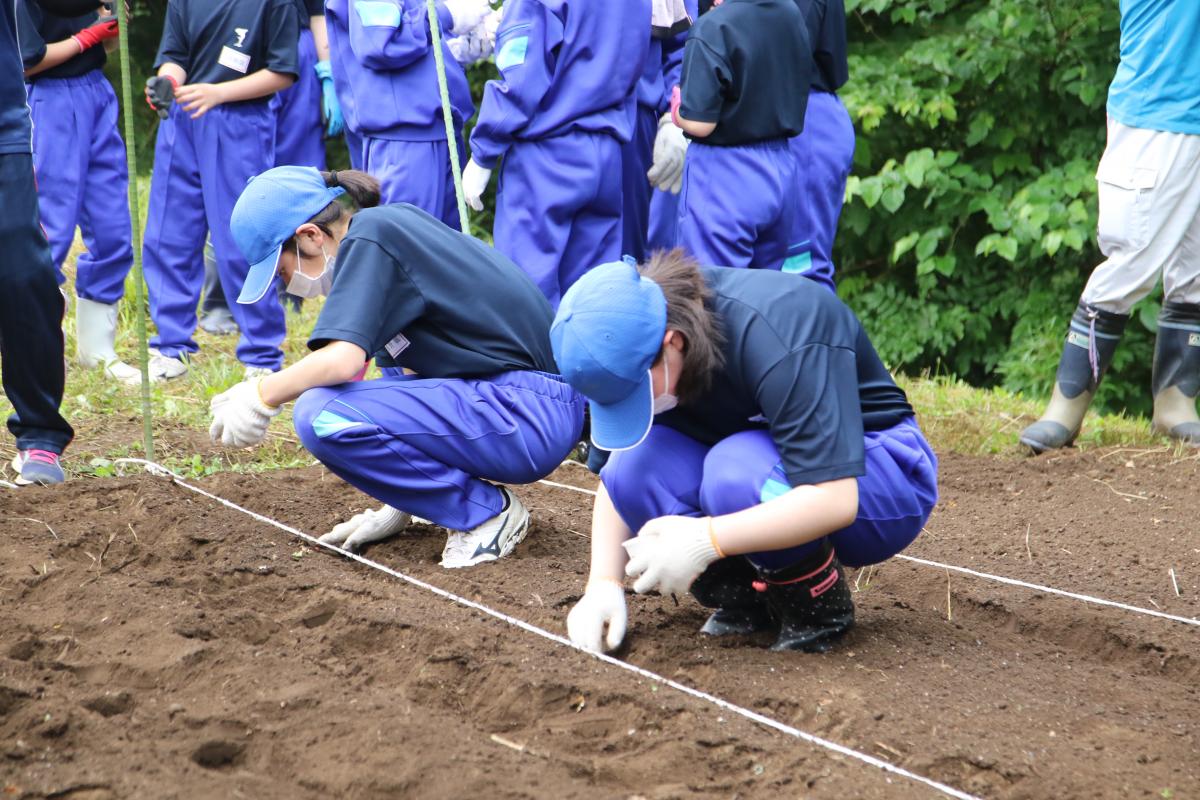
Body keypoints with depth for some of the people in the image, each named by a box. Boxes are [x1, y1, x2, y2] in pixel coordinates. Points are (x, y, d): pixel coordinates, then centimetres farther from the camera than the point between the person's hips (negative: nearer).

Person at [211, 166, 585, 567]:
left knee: (321, 416, -18)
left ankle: (487, 510, -7)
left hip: (531, 416, -10)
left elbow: (342, 360, -24)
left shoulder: (368, 239, -11)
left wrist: (262, 395, -7)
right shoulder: (396, 221, 18)